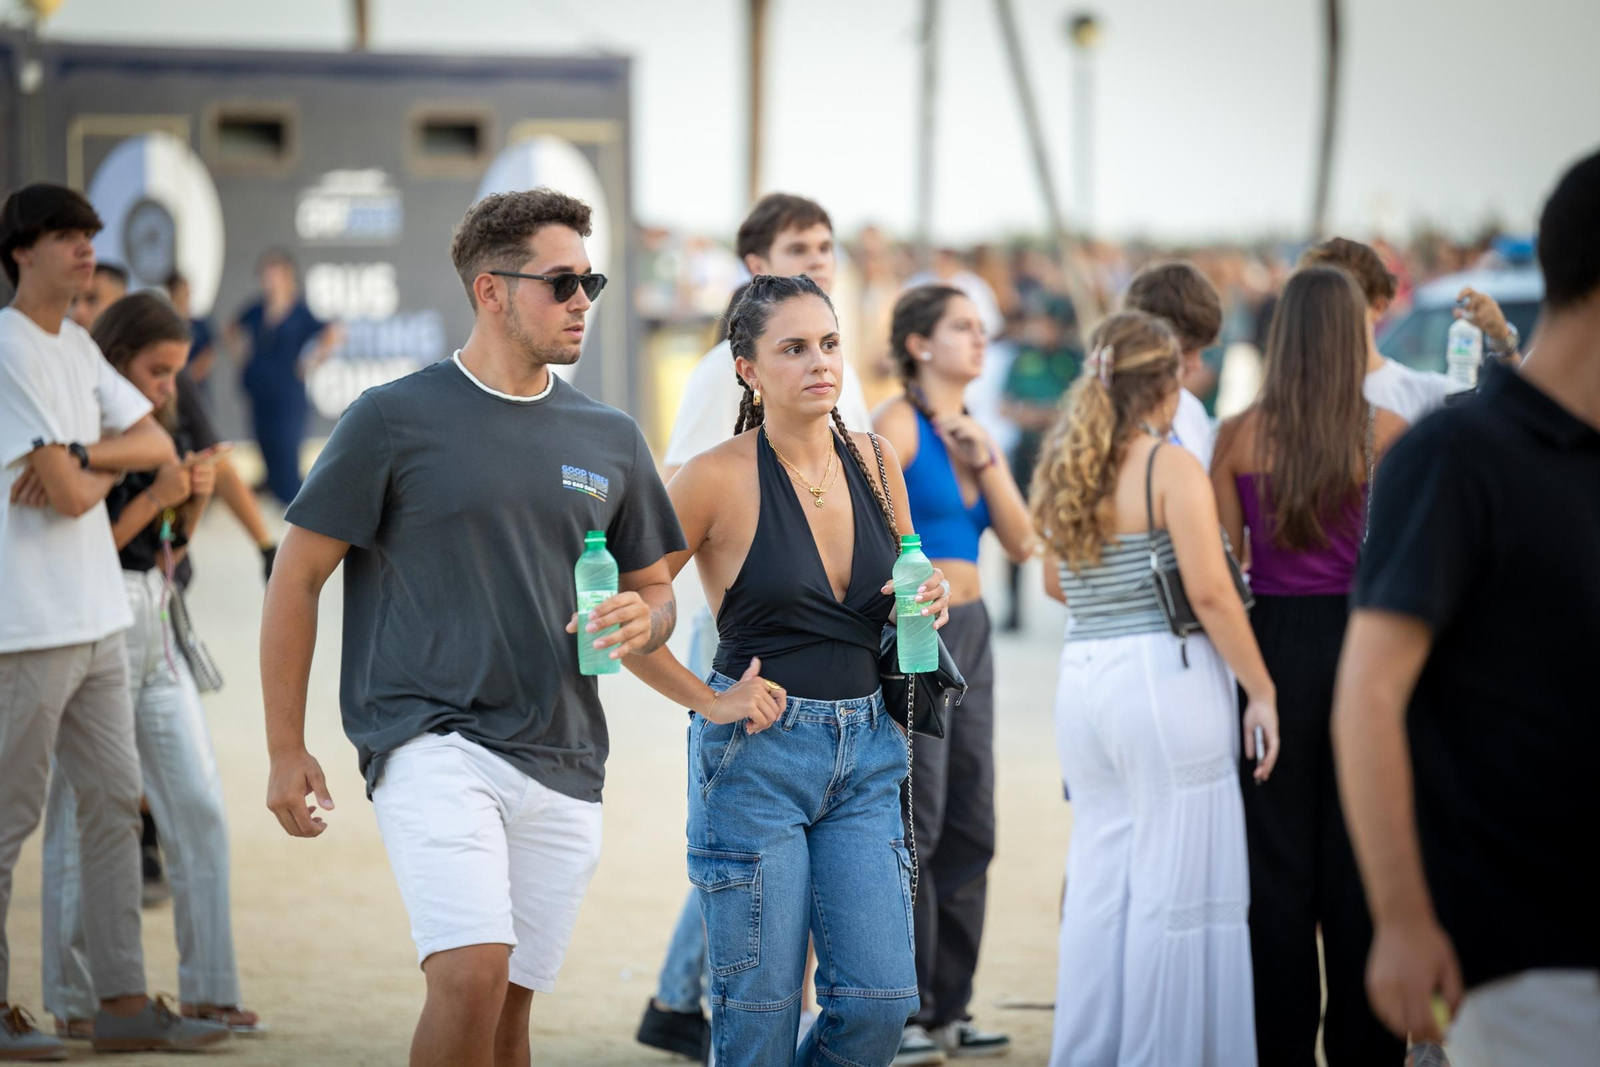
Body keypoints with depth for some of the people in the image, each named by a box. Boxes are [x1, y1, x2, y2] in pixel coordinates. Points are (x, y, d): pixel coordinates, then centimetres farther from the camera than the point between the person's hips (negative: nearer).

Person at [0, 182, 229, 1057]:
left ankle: (123, 1002, 11)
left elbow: (157, 443, 11)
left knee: (114, 803, 8)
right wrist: (101, 469, 4)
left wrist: (84, 456, -7)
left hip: (94, 620, 9)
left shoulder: (76, 347, 14)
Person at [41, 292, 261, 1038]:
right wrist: (155, 496, -16)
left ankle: (207, 990, 11)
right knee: (85, 817, 0)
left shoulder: (166, 428, 10)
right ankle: (75, 1000, 8)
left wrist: (194, 500, 0)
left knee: (200, 808, 5)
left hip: (158, 629, 7)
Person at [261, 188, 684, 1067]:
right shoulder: (394, 420, -1)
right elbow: (296, 578, 2)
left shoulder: (610, 439, 12)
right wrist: (285, 752, -1)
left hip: (564, 760, 5)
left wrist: (642, 620, -4)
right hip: (431, 739, -5)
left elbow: (654, 588, 21)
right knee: (471, 975, -22)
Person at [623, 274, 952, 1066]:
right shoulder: (718, 478, -9)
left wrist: (927, 604, 0)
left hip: (866, 752, 5)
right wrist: (709, 702, -7)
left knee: (880, 999, -1)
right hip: (757, 754, -5)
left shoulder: (875, 461, 7)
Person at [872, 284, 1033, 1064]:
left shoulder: (972, 431, 15)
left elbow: (1020, 542, 8)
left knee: (970, 829, 9)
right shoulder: (898, 424, -8)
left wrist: (985, 462, -3)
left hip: (969, 633, 8)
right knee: (914, 826, -8)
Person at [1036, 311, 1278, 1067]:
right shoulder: (1173, 469, -10)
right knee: (1177, 883, 0)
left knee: (1098, 880, 14)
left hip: (1082, 682, 7)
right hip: (1165, 679, -7)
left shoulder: (1062, 473, 10)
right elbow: (1210, 591, -15)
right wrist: (1261, 691, -9)